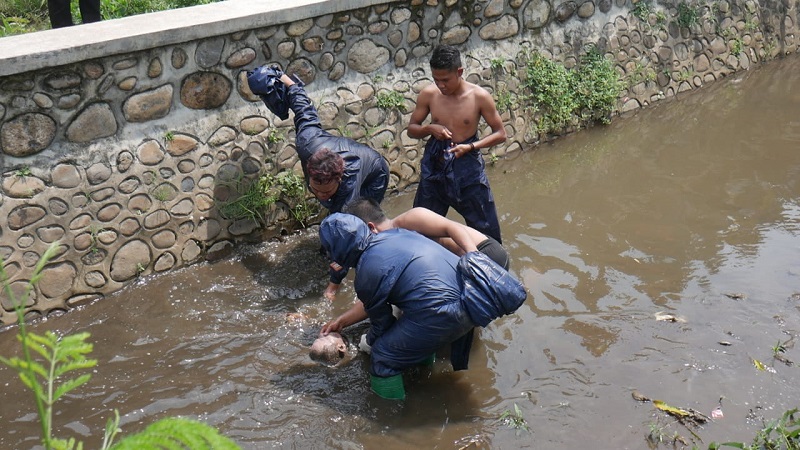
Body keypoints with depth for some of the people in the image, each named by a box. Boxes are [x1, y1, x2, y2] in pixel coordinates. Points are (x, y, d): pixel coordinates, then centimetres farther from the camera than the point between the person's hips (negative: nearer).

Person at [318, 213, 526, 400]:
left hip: (444, 312, -9)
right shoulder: (394, 235, 16)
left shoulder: (366, 275, -8)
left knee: (383, 358, 6)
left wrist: (370, 343, 32)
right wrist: (341, 321, 35)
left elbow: (382, 323, 10)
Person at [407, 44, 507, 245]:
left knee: (485, 229, 7)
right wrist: (430, 128, -16)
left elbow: (500, 134, -5)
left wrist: (470, 147, -20)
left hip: (468, 167, -2)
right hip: (435, 166, 2)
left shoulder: (479, 96, -13)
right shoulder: (428, 94, -6)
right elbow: (411, 128, 5)